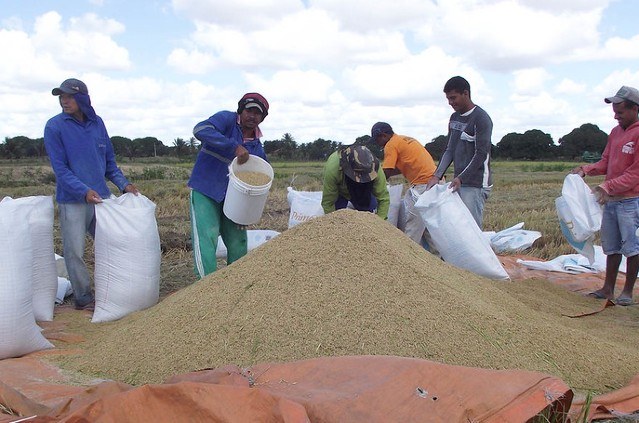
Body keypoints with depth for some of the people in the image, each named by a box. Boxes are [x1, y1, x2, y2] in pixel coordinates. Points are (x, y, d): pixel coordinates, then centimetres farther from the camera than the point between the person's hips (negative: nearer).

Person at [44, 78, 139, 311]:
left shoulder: (97, 123, 7)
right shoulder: (55, 126, -5)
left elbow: (109, 161, 14)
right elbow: (60, 168, -10)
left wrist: (124, 184, 1)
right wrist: (84, 191, -21)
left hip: (102, 196, 5)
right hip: (72, 201, -4)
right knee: (75, 251, 0)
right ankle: (83, 298, 13)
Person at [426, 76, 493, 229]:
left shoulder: (481, 118, -9)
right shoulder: (454, 118, 15)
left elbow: (481, 154, -15)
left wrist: (461, 178, -20)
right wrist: (437, 176, 5)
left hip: (475, 184, -8)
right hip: (458, 182, 8)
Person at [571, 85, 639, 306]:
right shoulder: (616, 132, 13)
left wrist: (608, 186, -21)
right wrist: (586, 169, -2)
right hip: (611, 199, 8)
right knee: (611, 246, 13)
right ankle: (608, 288, 21)